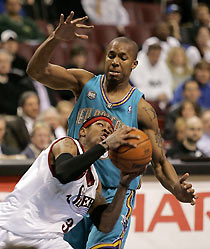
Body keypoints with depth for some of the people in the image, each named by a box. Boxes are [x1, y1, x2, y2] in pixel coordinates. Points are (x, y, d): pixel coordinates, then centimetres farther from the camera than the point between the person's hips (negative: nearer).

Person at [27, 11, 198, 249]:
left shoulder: (141, 109, -5)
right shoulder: (85, 83, 0)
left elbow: (160, 162, -2)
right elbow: (37, 70, -11)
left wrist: (176, 187, -24)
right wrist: (56, 38, -29)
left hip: (115, 196, -3)